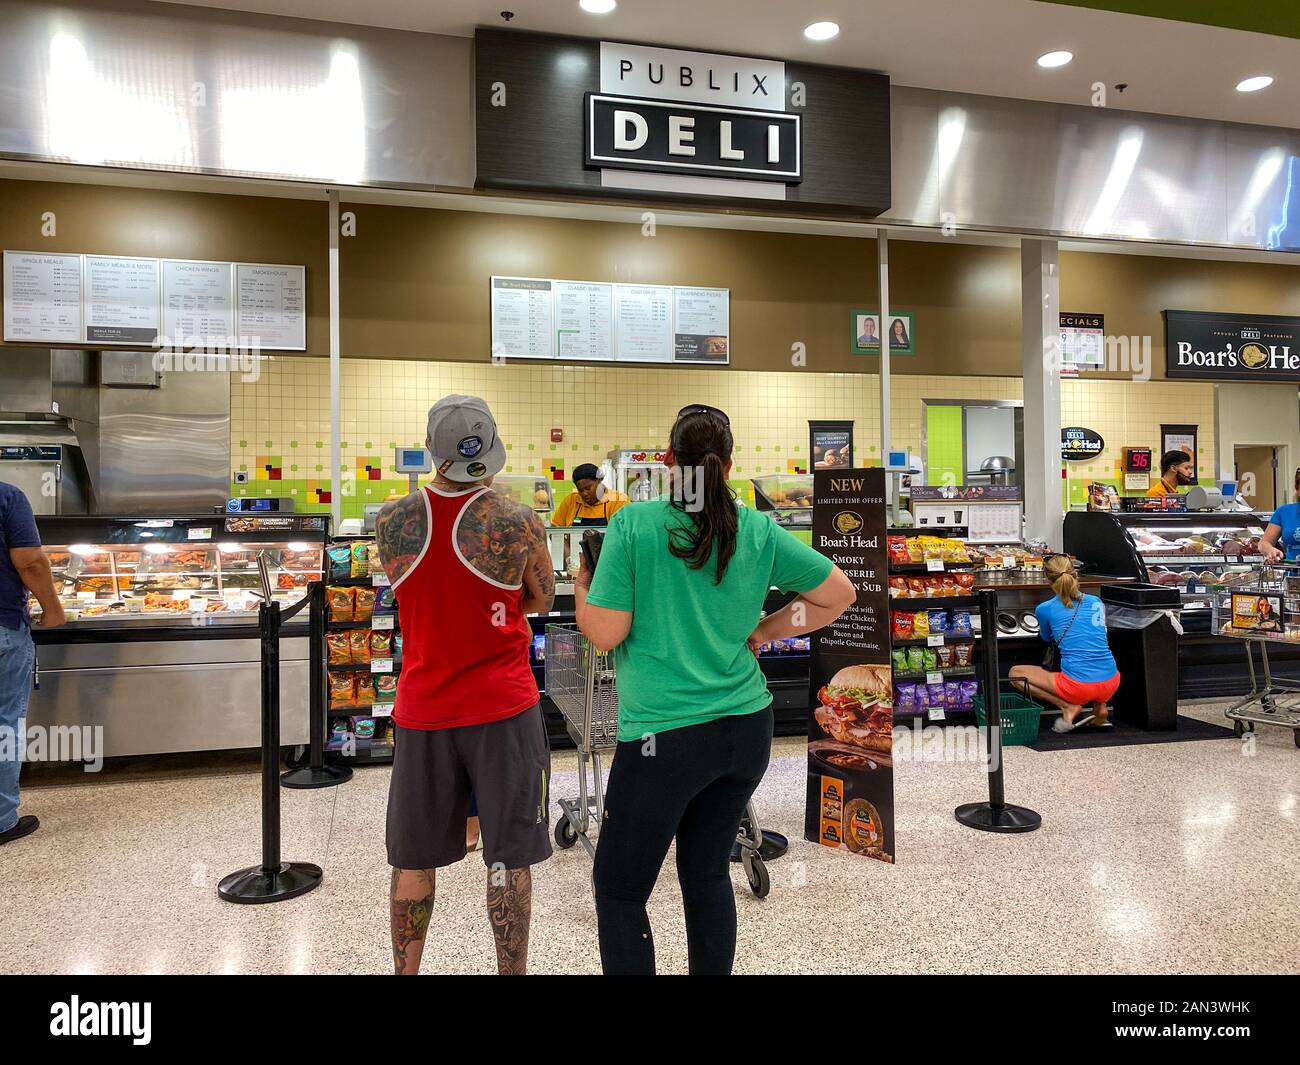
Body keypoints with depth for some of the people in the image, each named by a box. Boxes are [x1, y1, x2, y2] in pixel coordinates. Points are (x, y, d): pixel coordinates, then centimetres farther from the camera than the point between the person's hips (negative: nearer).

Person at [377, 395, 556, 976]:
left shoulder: (392, 521, -6)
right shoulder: (516, 521, -13)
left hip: (423, 708, 3)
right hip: (502, 708, -2)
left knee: (414, 858, 18)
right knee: (509, 857, 10)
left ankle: (406, 971, 32)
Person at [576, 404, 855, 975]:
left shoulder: (633, 523, -11)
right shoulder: (758, 531, 1)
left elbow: (605, 633, -11)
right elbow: (839, 593, 8)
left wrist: (582, 586, 9)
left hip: (665, 734, -5)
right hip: (747, 729, 5)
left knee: (619, 890, 11)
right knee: (708, 874, 22)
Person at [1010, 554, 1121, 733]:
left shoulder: (1044, 609, -1)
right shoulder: (1096, 602, 11)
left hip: (1079, 686, -5)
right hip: (1110, 684, 5)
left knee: (1015, 672, 12)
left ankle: (1069, 707, 0)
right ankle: (1100, 705, 15)